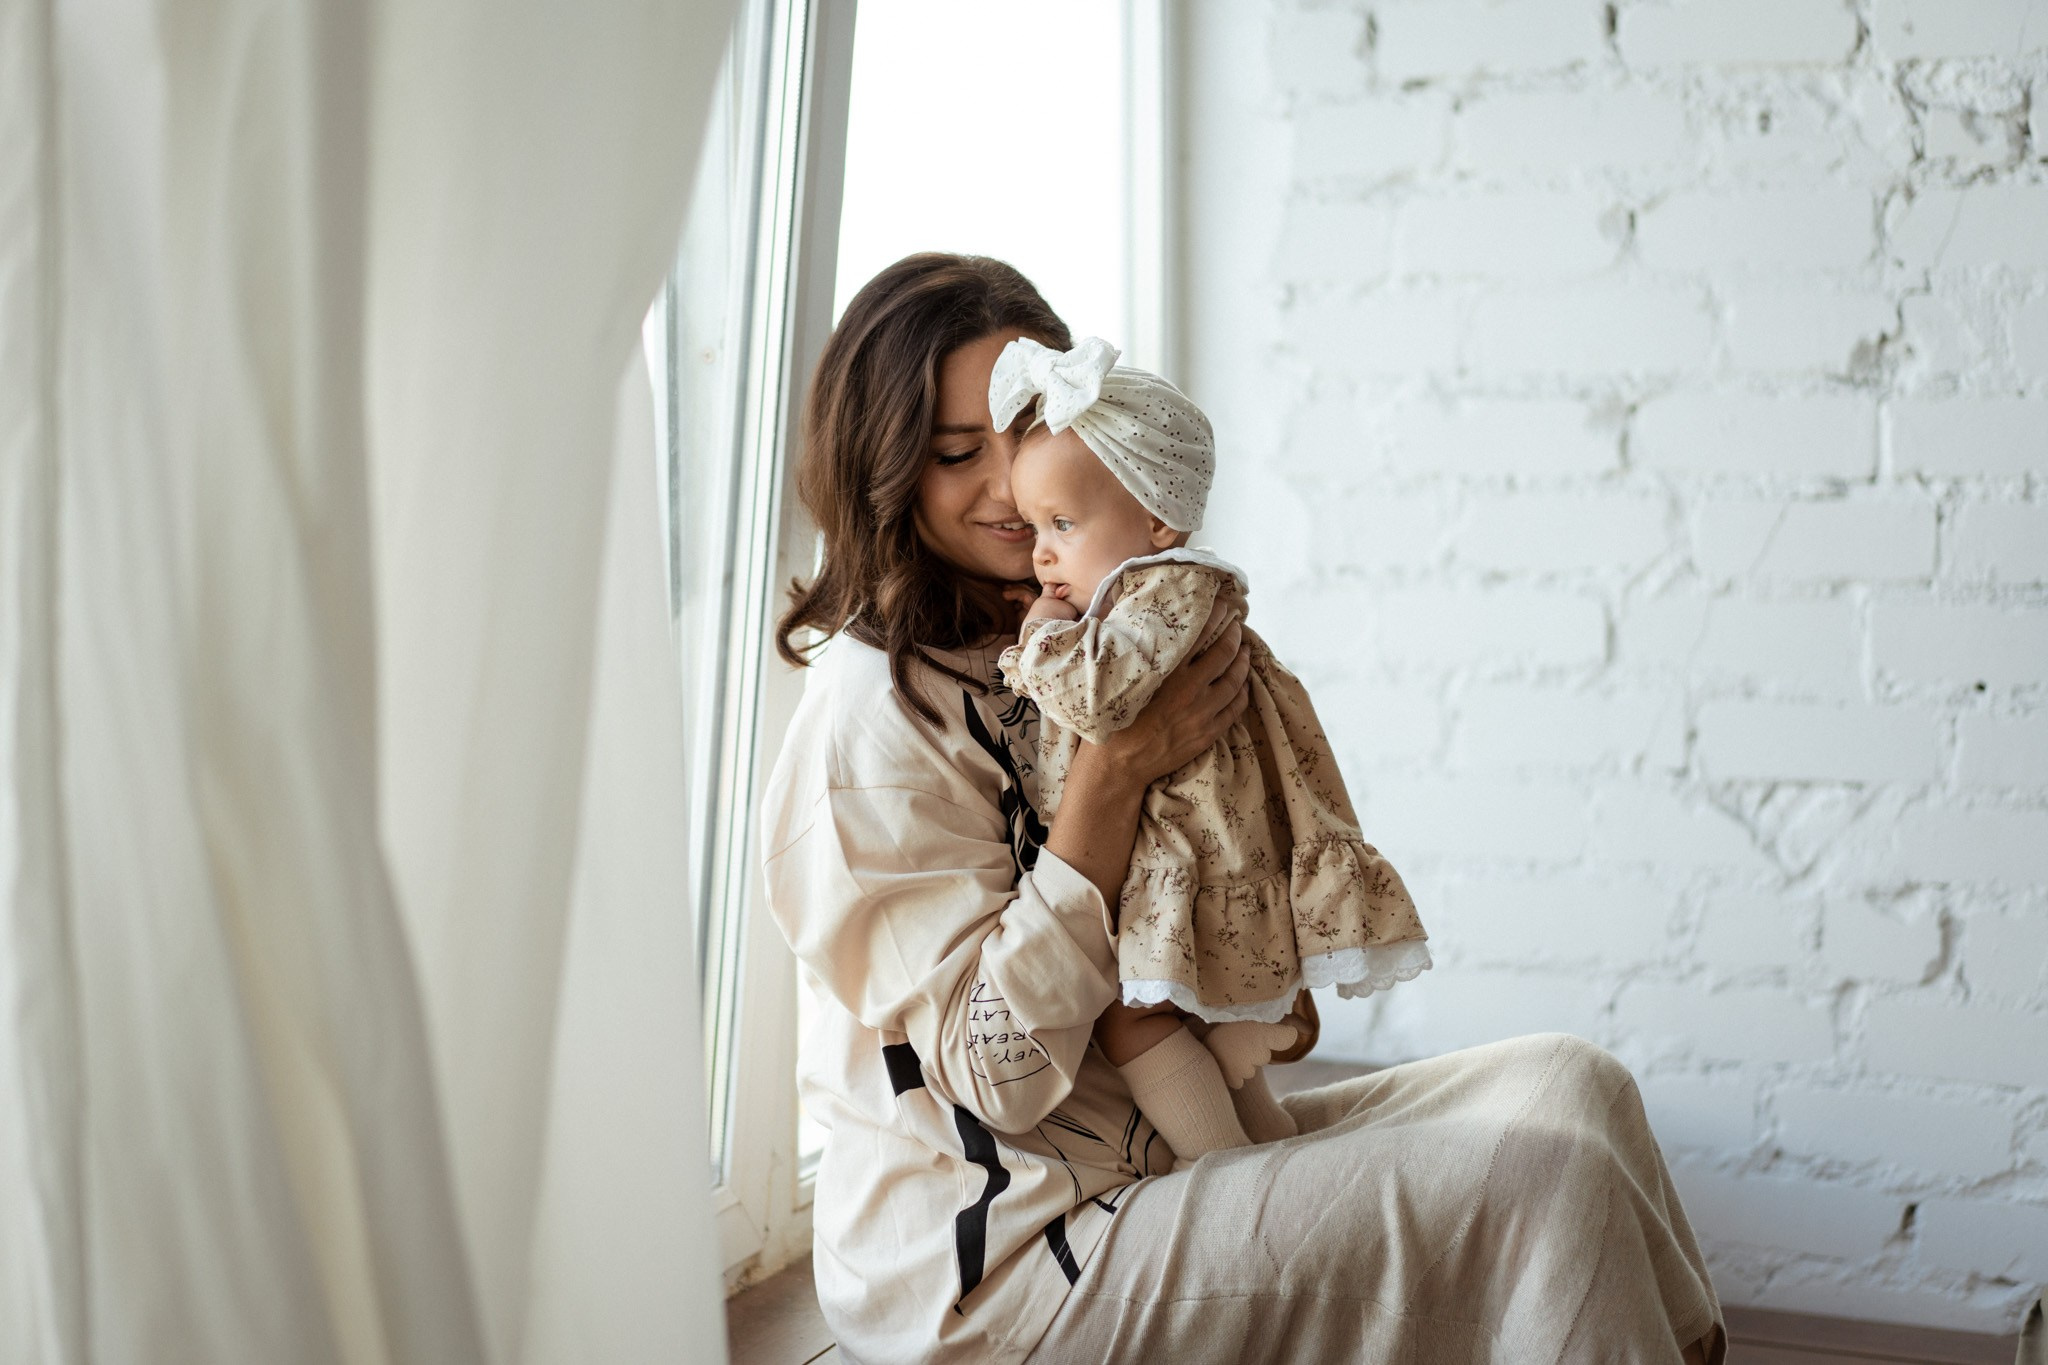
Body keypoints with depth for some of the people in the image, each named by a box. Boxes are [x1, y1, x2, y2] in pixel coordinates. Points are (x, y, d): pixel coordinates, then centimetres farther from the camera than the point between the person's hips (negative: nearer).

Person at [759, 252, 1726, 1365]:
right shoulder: (874, 710, -16)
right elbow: (996, 1074, -21)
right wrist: (1117, 767, -24)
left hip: (1164, 1139, 8)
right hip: (987, 1269, -8)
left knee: (1569, 1085, 0)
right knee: (1549, 1179, -15)